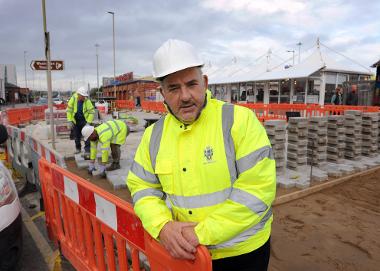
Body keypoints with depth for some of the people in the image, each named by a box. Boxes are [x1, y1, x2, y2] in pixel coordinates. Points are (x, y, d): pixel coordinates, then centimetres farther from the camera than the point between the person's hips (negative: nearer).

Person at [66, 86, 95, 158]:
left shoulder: (87, 101, -18)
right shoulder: (73, 99, -14)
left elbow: (91, 112, -14)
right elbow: (69, 110, -7)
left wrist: (88, 122, -18)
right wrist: (70, 121, -9)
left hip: (85, 120, -2)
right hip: (75, 121, 2)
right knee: (77, 136, 14)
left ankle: (87, 151, -6)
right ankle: (78, 148, 33)